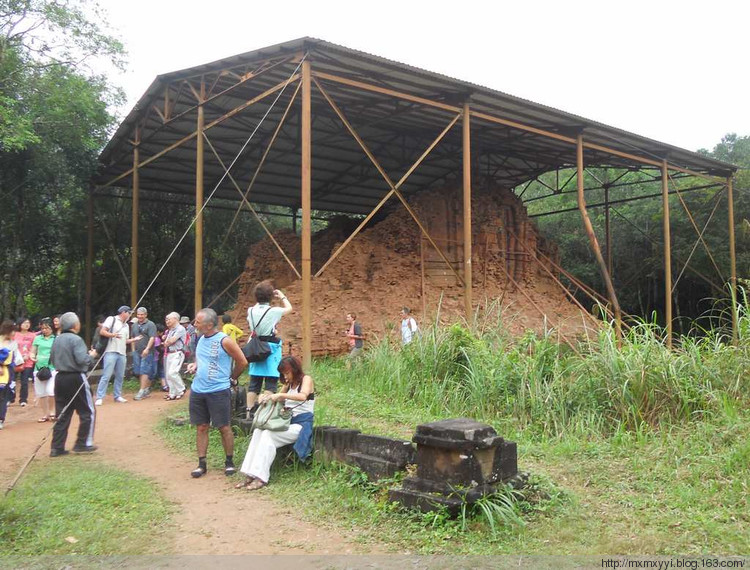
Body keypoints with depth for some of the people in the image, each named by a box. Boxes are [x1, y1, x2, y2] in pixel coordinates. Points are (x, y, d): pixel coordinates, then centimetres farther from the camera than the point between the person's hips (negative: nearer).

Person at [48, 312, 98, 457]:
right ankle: (82, 444, 8)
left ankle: (56, 447, 10)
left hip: (60, 378, 8)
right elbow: (82, 360, -22)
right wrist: (91, 355, -4)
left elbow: (52, 359, 15)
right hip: (76, 379, -7)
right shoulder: (76, 339, -14)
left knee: (63, 414, 11)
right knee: (88, 412, 6)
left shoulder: (57, 340, 9)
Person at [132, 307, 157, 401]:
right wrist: (133, 349, 15)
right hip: (137, 352, 7)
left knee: (144, 372, -9)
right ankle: (147, 389, 17)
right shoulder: (135, 325, 16)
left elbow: (152, 338, -14)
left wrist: (147, 349, -24)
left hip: (147, 352, -7)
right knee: (139, 372, 8)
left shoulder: (150, 325, -6)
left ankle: (142, 391, -9)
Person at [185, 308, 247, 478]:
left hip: (218, 392, -6)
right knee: (201, 427, 10)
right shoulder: (201, 338, 7)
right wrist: (195, 365, 4)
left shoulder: (224, 341, -14)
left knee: (224, 427, 3)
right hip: (198, 390, 6)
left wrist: (232, 378, 4)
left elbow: (242, 362, -8)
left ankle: (229, 462, 17)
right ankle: (201, 463, 19)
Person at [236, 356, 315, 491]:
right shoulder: (289, 384, 19)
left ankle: (261, 477, -28)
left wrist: (280, 395, -30)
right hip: (288, 422, 7)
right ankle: (251, 474, -25)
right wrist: (267, 397, 1)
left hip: (302, 424, -7)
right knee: (258, 432, -18)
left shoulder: (306, 379, -3)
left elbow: (303, 396, -23)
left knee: (268, 435, -27)